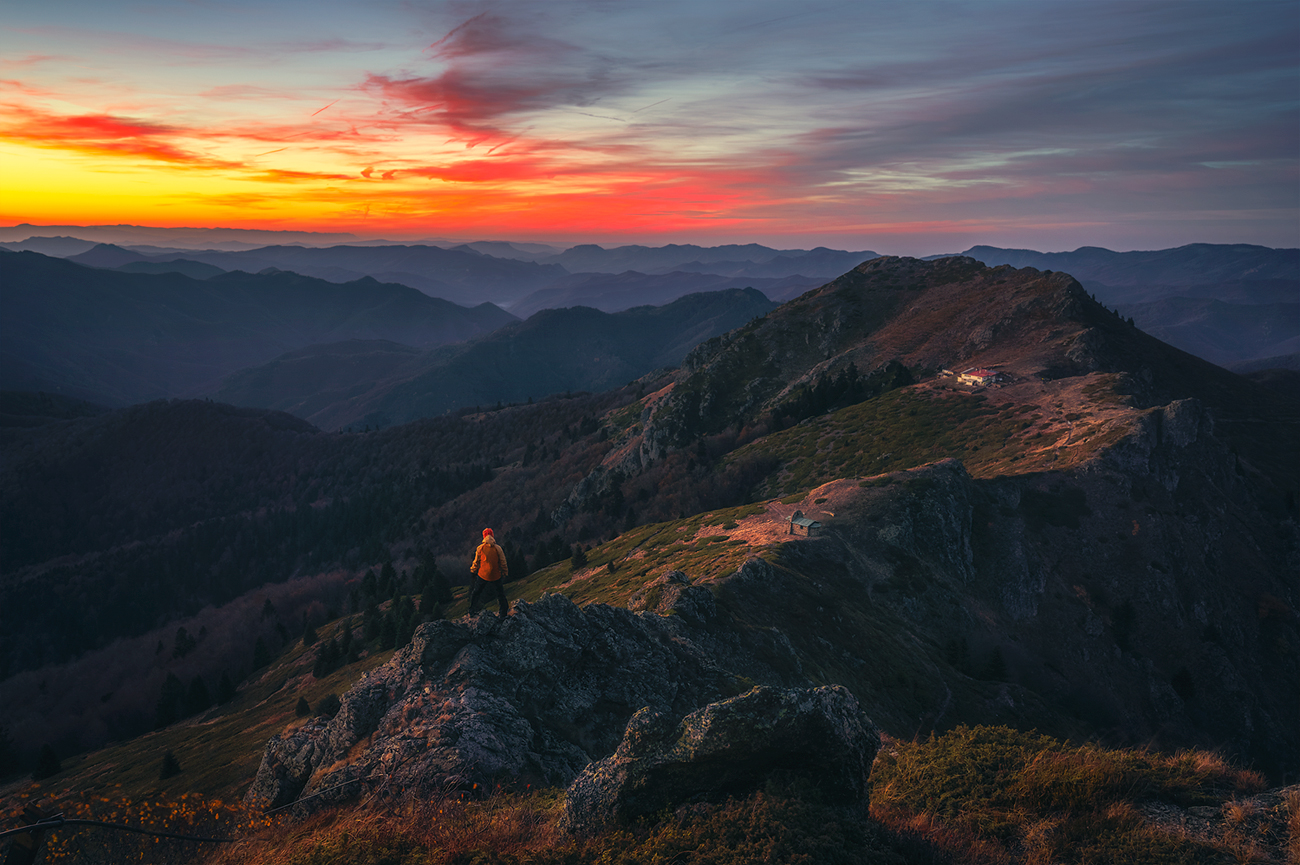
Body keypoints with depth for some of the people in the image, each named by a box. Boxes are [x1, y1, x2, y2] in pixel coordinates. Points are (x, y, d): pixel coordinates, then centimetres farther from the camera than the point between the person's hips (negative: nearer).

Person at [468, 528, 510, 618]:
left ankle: (472, 611, 27)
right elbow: (502, 562, -2)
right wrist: (505, 572, 13)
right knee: (500, 594, 12)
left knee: (475, 592, 19)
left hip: (482, 574, 1)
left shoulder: (480, 548, -7)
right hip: (495, 576, -1)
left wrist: (473, 570, 22)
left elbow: (476, 561, 4)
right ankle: (503, 612, 16)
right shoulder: (498, 548, -9)